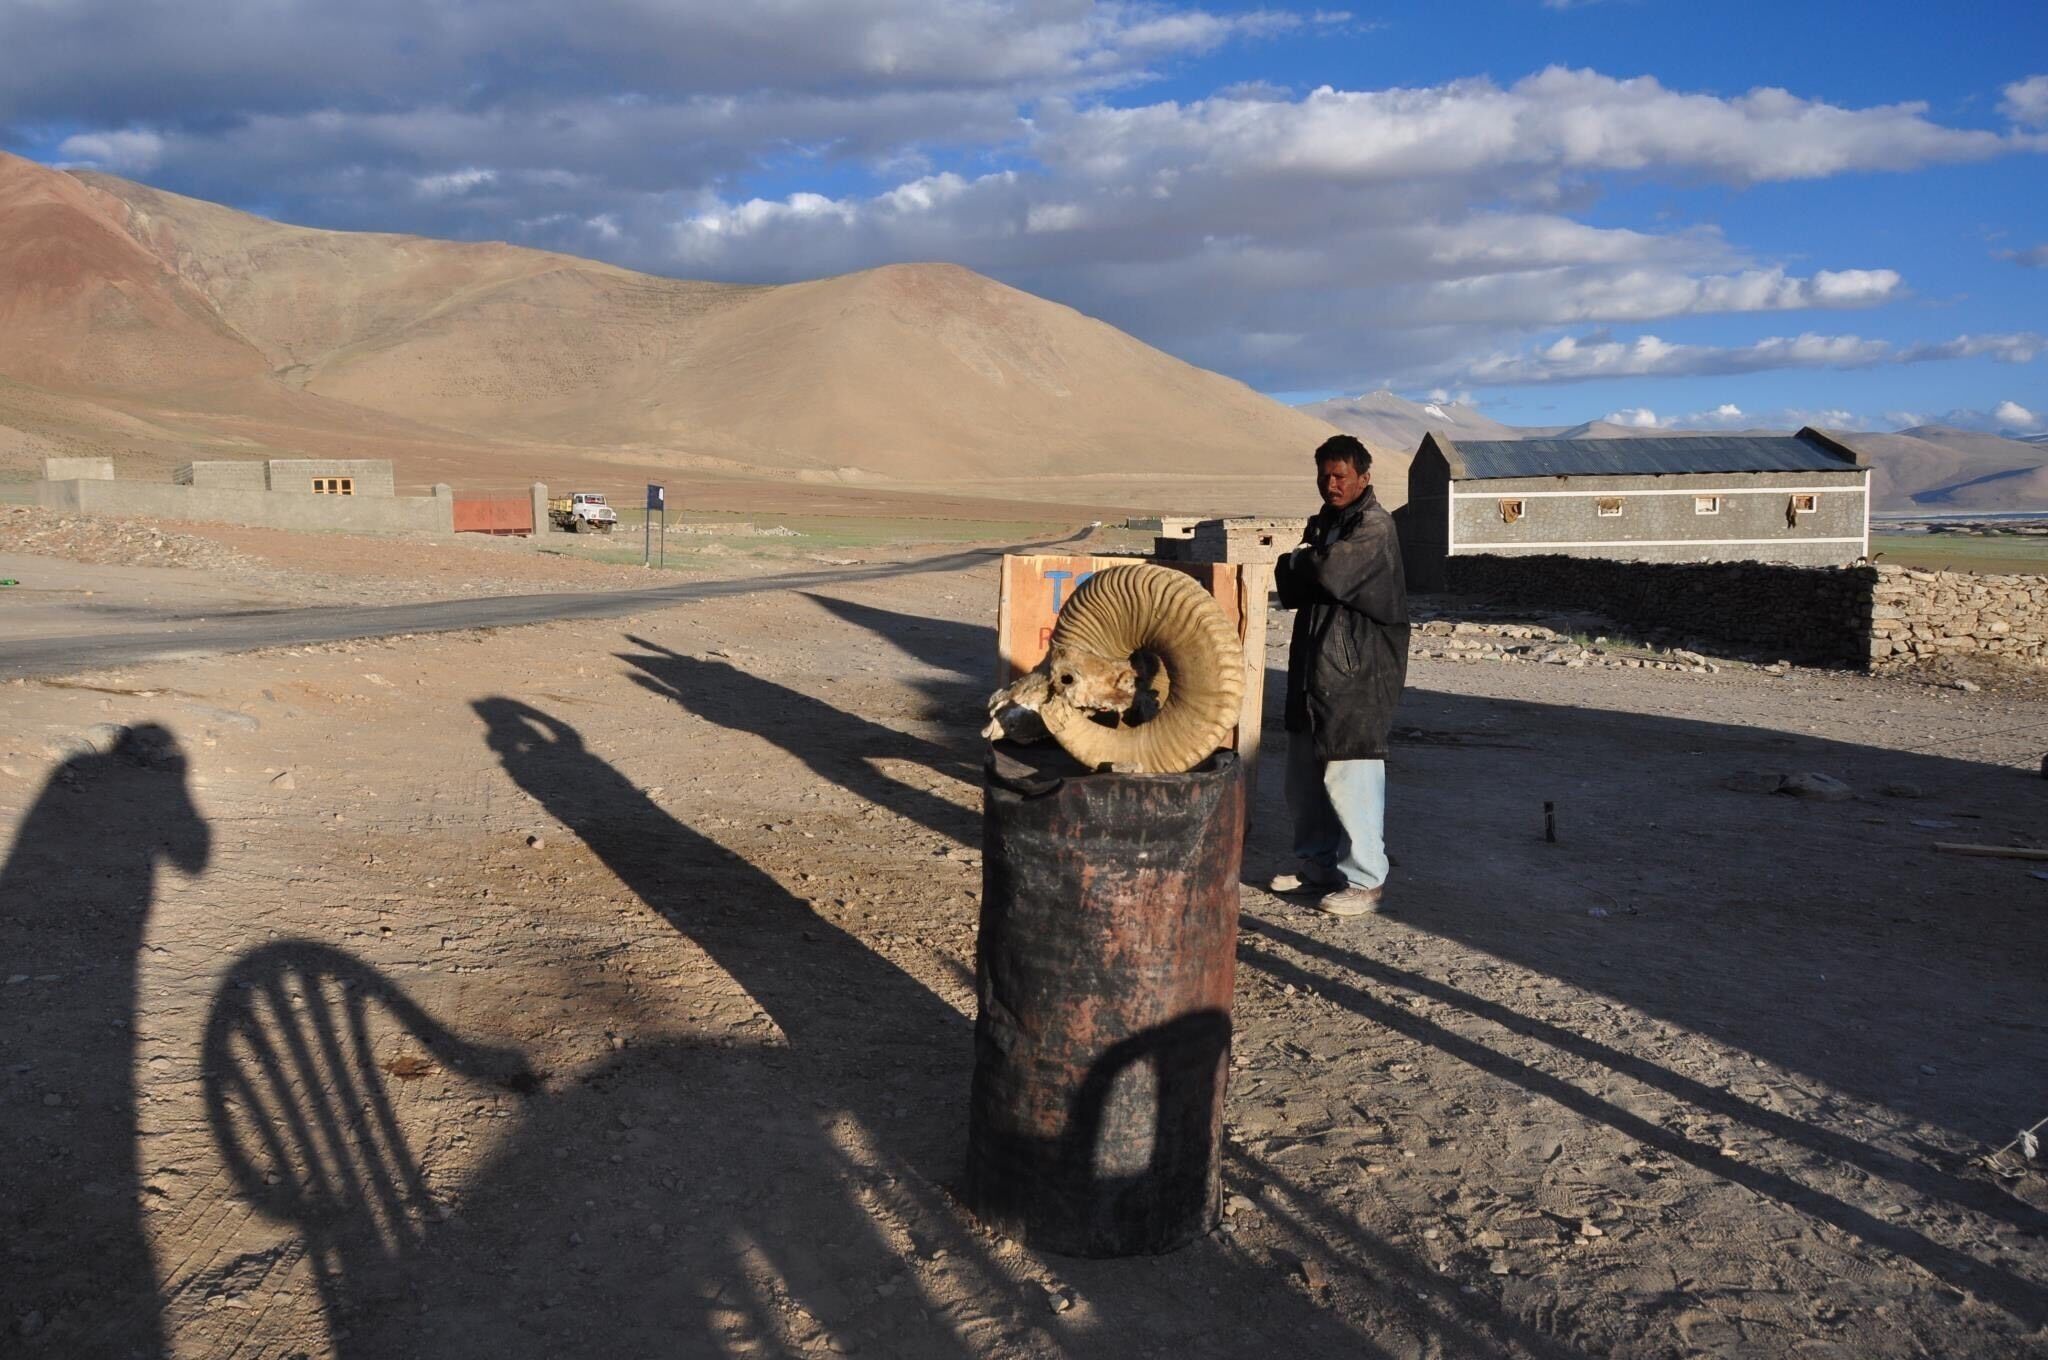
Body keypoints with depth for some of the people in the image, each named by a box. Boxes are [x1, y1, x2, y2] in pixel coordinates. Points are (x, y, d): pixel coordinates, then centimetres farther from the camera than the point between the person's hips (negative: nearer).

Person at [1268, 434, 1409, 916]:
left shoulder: (1374, 526, -11)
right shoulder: (1322, 523, 16)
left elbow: (1332, 571, -26)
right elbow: (1291, 588, 15)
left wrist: (1300, 560, -6)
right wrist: (1295, 569, -7)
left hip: (1356, 675, -9)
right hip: (1314, 668, 9)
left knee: (1349, 778, -7)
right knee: (1304, 777, 15)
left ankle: (1364, 880, 3)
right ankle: (1317, 867, 28)